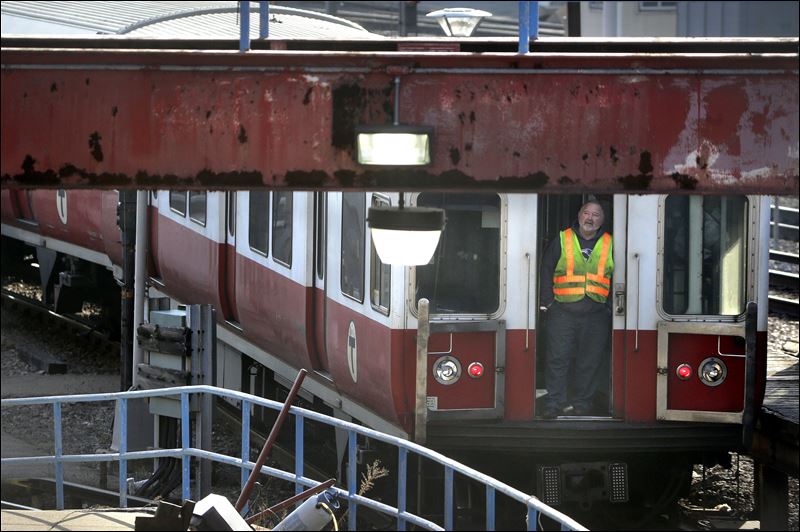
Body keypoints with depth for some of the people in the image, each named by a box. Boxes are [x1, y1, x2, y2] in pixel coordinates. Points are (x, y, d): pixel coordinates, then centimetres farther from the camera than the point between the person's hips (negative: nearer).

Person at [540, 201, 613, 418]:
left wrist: (610, 307, 5)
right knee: (557, 359, -4)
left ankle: (582, 402, 14)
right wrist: (548, 302, -1)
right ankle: (555, 402, 2)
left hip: (596, 315, 1)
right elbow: (546, 271, 7)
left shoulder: (610, 245, 9)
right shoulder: (561, 241, 5)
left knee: (590, 362, 4)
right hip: (563, 311, -1)